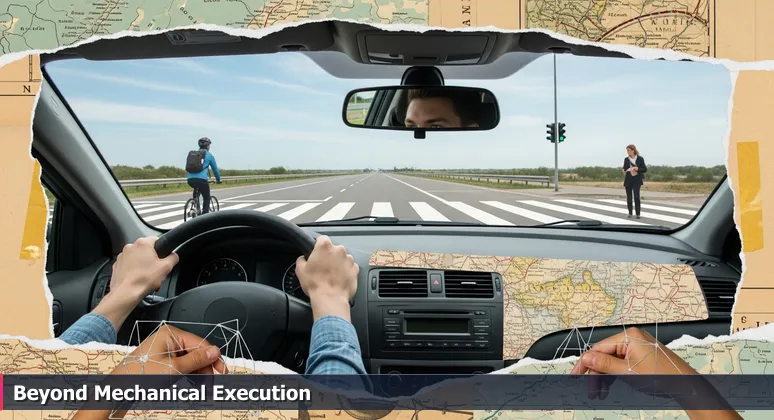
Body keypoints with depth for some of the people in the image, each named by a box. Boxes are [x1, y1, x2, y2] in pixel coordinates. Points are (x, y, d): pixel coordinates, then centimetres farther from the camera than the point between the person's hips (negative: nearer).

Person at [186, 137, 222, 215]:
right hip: (201, 180, -5)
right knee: (207, 199, 10)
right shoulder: (209, 155, 7)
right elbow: (215, 169, 14)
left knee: (196, 191, 36)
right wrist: (218, 180, 31)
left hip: (190, 180, 5)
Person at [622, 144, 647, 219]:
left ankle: (638, 213, -6)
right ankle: (630, 213, 15)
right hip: (628, 180, 3)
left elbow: (645, 169, 1)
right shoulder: (626, 159, 8)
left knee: (636, 196, -12)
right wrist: (624, 170, -6)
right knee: (629, 197, 6)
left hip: (636, 180, -3)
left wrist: (637, 169, -15)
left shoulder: (640, 159, 0)